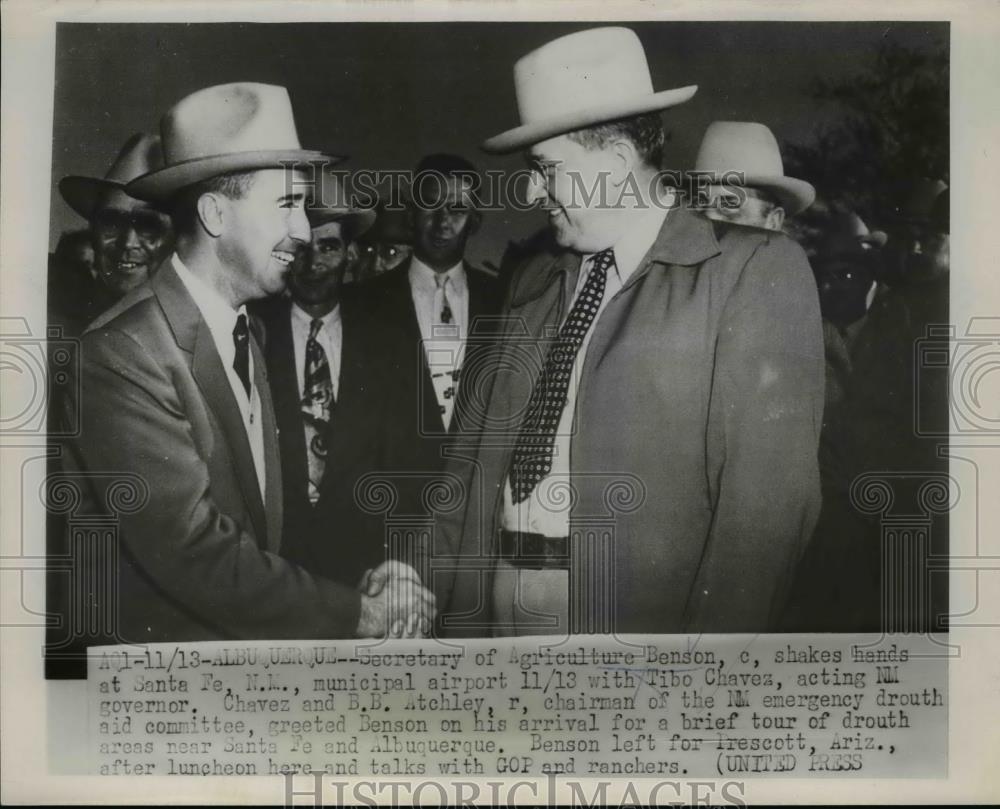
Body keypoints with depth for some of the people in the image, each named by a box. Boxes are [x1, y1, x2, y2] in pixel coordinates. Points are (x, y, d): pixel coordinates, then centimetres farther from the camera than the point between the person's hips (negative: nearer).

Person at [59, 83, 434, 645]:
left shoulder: (245, 330, 5)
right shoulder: (123, 352, -20)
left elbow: (264, 525, 4)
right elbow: (195, 554, -23)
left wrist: (375, 589, -9)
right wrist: (363, 614, -18)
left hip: (258, 643, 7)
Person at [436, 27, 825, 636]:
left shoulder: (757, 271, -5)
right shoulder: (535, 283, 13)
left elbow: (770, 494, -13)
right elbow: (478, 459, 10)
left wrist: (708, 653, -18)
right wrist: (442, 599, 2)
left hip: (639, 609, -5)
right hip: (490, 604, 5)